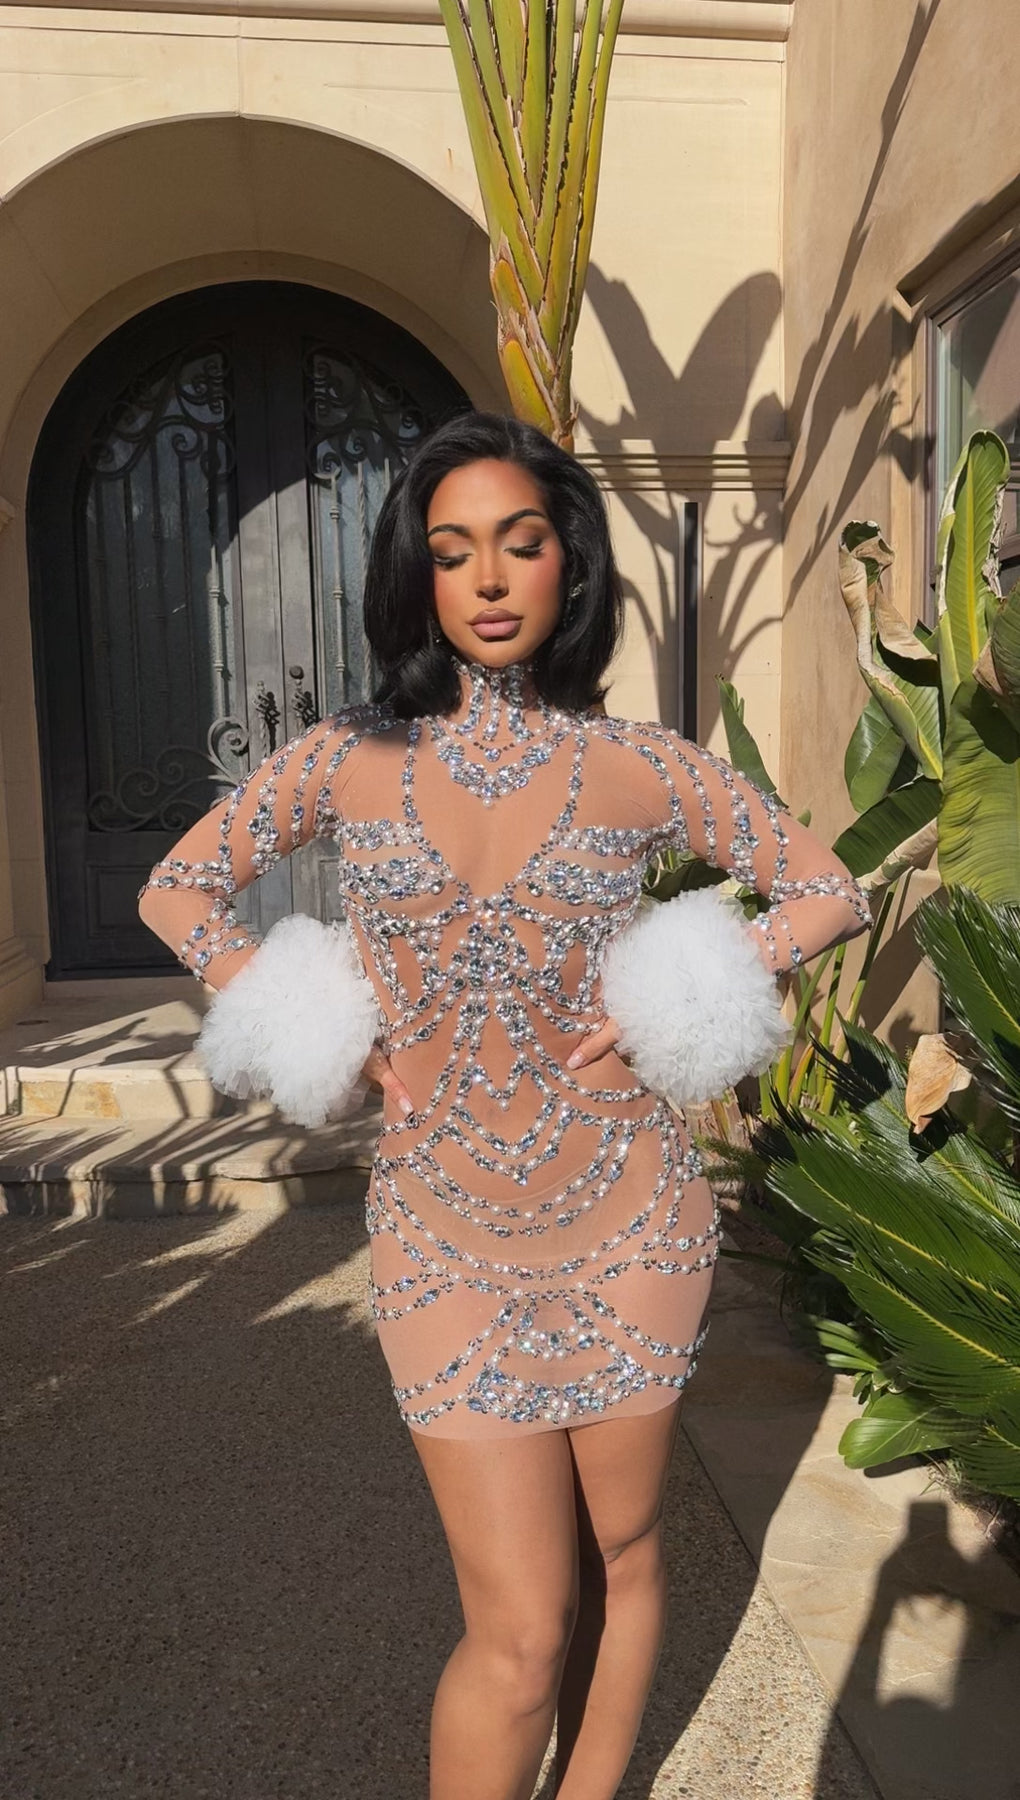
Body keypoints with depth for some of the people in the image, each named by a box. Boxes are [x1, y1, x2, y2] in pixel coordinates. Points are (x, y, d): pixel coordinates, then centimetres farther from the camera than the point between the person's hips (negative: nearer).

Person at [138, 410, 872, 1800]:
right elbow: (176, 892, 8)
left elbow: (832, 893, 6)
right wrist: (334, 1038, -3)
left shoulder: (641, 767, -3)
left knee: (619, 1554, 18)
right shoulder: (352, 759, -2)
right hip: (448, 1233, -1)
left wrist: (669, 1001, -8)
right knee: (522, 1632, 3)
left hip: (630, 1216, 1)